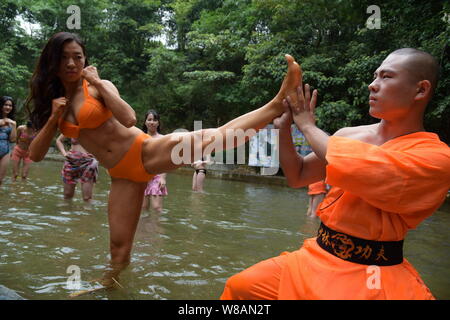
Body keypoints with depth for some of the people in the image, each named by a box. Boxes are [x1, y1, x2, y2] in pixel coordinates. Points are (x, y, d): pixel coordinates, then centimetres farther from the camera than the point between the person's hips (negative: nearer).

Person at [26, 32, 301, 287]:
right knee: (119, 246, 9)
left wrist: (98, 83, -14)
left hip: (146, 151, -4)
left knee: (211, 138, -30)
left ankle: (279, 101, -36)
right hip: (123, 174, 5)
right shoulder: (53, 102, 13)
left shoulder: (98, 86, -1)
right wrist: (53, 119, -5)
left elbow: (129, 119, -20)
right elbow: (35, 155, 10)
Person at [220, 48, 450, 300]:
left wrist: (307, 125, -12)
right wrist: (283, 127, -4)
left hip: (373, 278, -4)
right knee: (240, 286, -4)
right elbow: (298, 177, 9)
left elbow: (352, 167, -28)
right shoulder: (350, 135, 2)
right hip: (319, 258, 5)